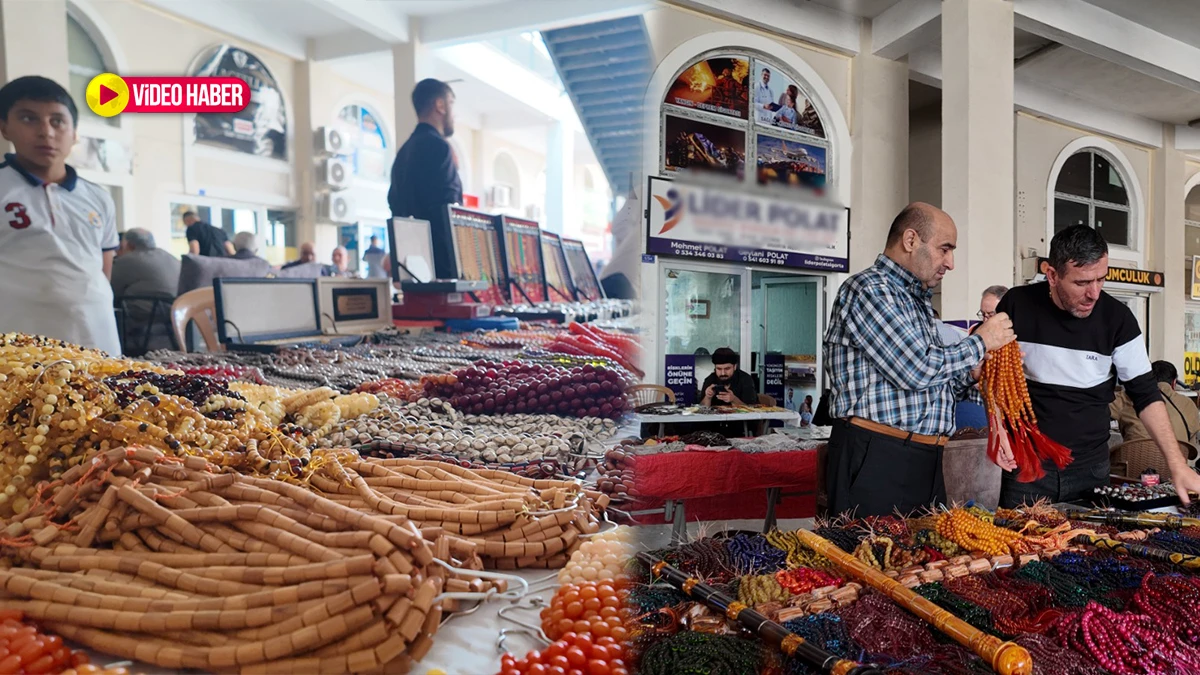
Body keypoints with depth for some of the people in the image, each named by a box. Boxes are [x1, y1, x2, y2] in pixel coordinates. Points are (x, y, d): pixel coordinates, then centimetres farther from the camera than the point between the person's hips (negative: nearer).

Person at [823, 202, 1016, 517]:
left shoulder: (918, 300, 19)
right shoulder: (870, 288, -10)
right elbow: (916, 371, -17)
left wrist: (971, 376, 6)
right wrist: (979, 343, -3)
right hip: (874, 459, -9)